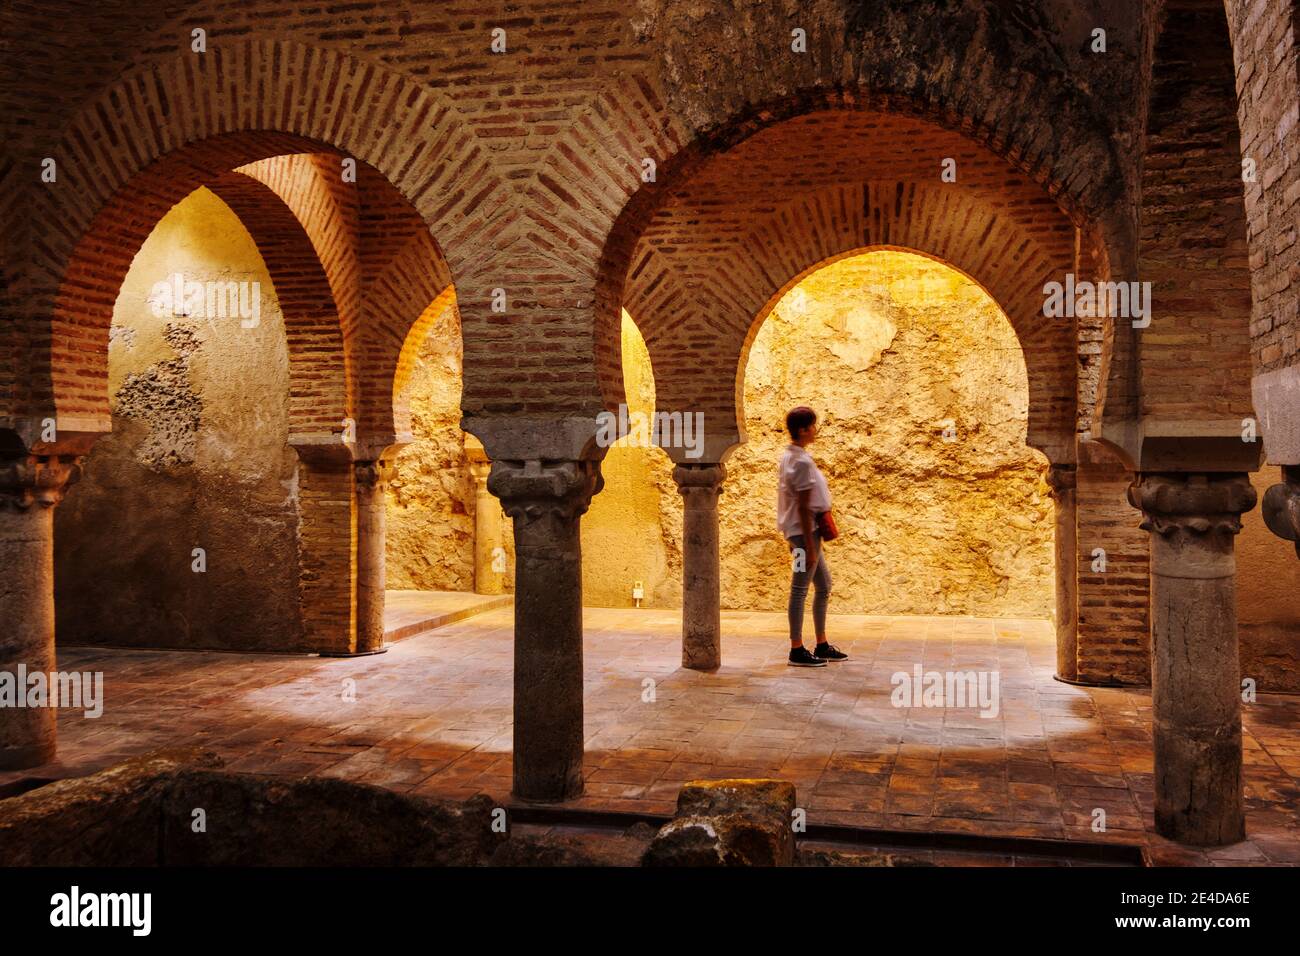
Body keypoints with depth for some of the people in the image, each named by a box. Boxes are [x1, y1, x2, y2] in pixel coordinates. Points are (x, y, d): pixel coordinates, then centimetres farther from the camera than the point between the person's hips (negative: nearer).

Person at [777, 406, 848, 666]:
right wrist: (810, 545, -19)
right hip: (804, 531, -10)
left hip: (807, 531, 10)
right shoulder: (802, 461, -18)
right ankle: (797, 651, 4)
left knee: (824, 586, 16)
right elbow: (803, 507, -20)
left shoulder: (790, 456, 12)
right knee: (800, 590, -3)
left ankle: (822, 646, 24)